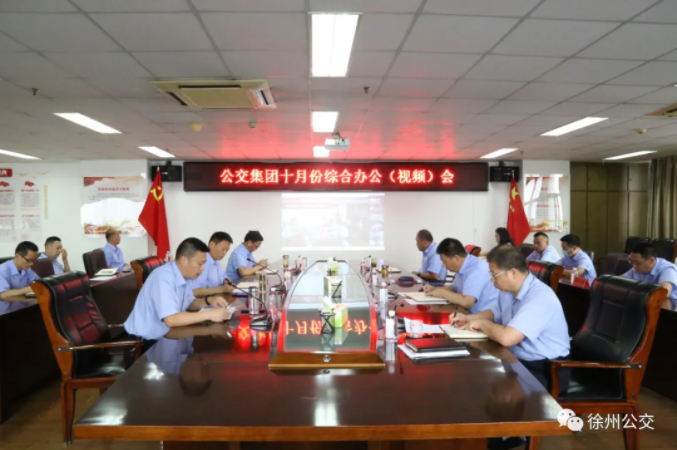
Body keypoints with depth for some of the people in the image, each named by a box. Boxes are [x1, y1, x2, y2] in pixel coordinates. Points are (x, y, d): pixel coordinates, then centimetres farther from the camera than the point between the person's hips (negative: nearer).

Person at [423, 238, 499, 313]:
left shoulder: (477, 270, -23)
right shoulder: (463, 267, 5)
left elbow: (466, 302, -31)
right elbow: (454, 288, 22)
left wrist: (441, 292, -18)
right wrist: (435, 289, 6)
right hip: (472, 313, 8)